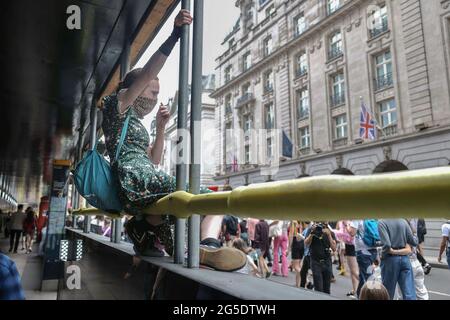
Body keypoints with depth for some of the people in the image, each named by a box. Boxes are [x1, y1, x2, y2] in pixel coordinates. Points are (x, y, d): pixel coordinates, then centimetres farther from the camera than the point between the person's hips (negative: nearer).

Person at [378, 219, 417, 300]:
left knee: (387, 293, 13)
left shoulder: (382, 222, -10)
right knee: (410, 294, 1)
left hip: (390, 259, -4)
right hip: (404, 259, 4)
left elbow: (386, 245, -21)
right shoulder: (403, 221, 5)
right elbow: (414, 242, 6)